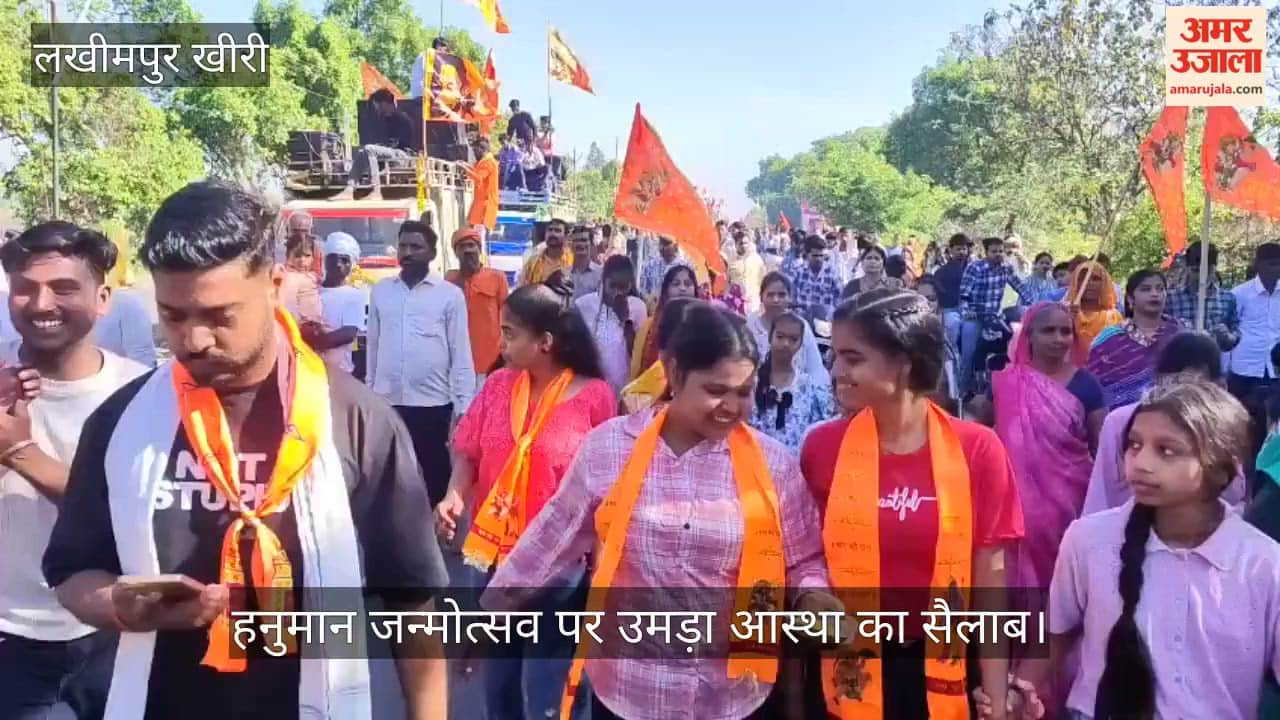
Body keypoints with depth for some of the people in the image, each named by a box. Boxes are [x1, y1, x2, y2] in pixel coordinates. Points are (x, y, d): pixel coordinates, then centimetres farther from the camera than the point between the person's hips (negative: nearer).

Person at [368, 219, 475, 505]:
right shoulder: (380, 290, 8)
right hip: (386, 404, 3)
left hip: (433, 406, -3)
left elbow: (461, 354, -2)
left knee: (434, 484, 6)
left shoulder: (450, 294, -2)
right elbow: (373, 346, 12)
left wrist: (463, 408, -7)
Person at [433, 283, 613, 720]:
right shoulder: (498, 385, -1)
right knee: (495, 681, 21)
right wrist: (455, 495, -15)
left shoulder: (594, 396, -13)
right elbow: (469, 453, 5)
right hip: (493, 554, 4)